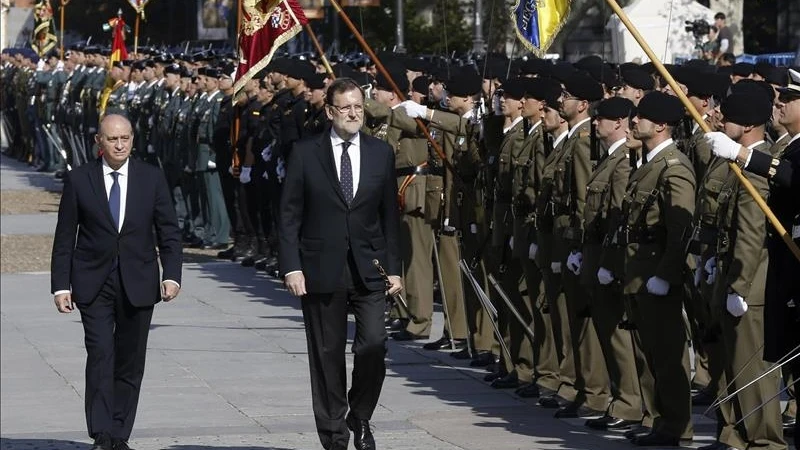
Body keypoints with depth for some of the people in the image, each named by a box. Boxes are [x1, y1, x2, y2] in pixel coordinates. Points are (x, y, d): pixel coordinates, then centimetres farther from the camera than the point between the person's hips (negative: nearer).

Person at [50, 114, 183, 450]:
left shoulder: (152, 178, 5)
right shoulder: (79, 180, 1)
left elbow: (169, 232, 6)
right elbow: (65, 238, 3)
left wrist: (171, 275, -7)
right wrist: (61, 285, -2)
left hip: (137, 283, 2)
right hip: (93, 284, -2)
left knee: (130, 362, 4)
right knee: (100, 355, -14)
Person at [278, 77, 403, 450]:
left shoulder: (381, 153, 7)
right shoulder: (305, 154, 0)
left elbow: (389, 216, 11)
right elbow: (289, 216, 0)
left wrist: (393, 268, 6)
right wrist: (291, 267, -9)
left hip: (368, 269, 1)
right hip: (322, 271, -1)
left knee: (374, 344, -13)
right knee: (327, 355, 3)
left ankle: (360, 416, 11)